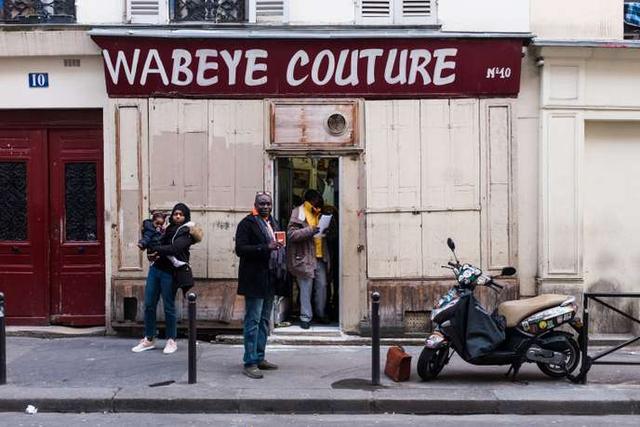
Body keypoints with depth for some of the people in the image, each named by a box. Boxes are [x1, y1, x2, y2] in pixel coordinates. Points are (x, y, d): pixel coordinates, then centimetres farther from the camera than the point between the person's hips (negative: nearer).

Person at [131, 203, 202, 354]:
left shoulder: (186, 232, -4)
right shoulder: (168, 228, 16)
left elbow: (175, 248, -21)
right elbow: (155, 243, 14)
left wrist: (157, 249, -17)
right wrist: (152, 255, -7)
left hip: (169, 272, -6)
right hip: (155, 268, 6)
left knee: (169, 307, 0)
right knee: (149, 304, 6)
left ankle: (171, 341, 12)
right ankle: (149, 339, 17)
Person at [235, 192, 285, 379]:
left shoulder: (273, 223, 17)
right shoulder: (247, 223, -7)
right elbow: (240, 249, -17)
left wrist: (281, 268, 14)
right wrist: (265, 248, -25)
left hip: (269, 280, 8)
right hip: (254, 281, -8)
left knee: (264, 321, 14)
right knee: (253, 321, -6)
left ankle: (259, 358, 24)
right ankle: (249, 363, -2)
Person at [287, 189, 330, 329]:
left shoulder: (319, 213, 14)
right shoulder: (298, 214, -7)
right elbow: (291, 234, -17)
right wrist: (310, 230, -26)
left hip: (320, 257, 6)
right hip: (304, 257, -6)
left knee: (322, 285, 9)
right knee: (306, 288, -1)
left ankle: (321, 313, 25)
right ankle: (305, 317, 8)